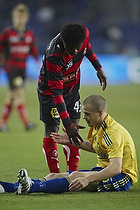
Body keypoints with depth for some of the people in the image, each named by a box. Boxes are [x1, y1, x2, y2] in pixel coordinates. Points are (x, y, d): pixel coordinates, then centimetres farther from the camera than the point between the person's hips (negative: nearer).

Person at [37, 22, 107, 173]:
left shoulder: (84, 34, -24)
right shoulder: (53, 57, -39)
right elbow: (56, 91, -34)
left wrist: (99, 68, 11)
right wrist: (67, 124, -35)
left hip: (72, 86, 6)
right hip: (50, 88, -6)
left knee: (74, 126, 2)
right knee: (51, 131, -6)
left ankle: (72, 174, 7)